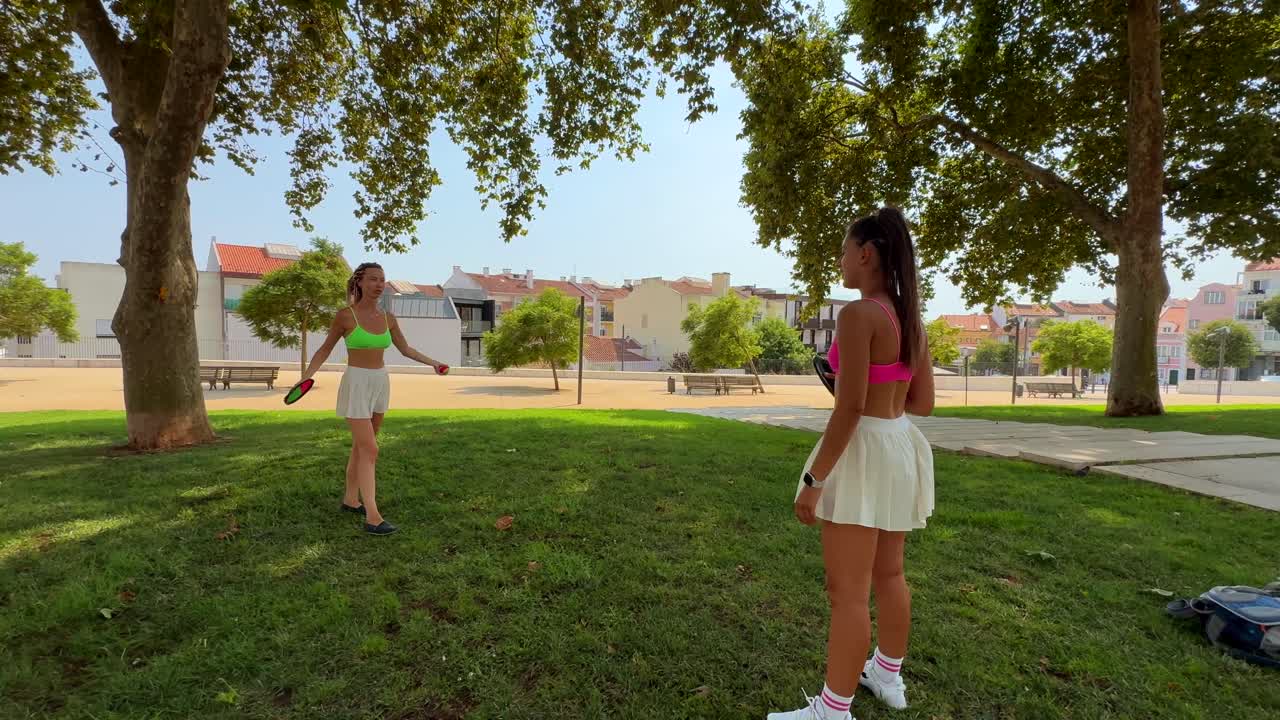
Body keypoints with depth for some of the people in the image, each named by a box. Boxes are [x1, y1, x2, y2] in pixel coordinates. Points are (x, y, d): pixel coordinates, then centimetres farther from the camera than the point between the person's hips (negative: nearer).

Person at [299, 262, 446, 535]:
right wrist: (305, 377, -11)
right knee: (370, 450, -12)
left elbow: (405, 349, 13)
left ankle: (350, 499, 33)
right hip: (356, 385, -6)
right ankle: (373, 518, -9)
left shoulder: (387, 317, 5)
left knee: (361, 446, 17)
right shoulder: (345, 315, -10)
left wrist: (433, 363, 4)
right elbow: (325, 349, 1)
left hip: (380, 384, 6)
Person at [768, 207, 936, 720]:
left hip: (865, 451, -10)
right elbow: (922, 403, 10)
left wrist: (814, 479, -18)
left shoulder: (858, 315, -18)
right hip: (902, 446, 10)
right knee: (888, 573, 23)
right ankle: (888, 676, 41)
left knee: (847, 590, 1)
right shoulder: (911, 319, 9)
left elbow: (850, 407, -22)